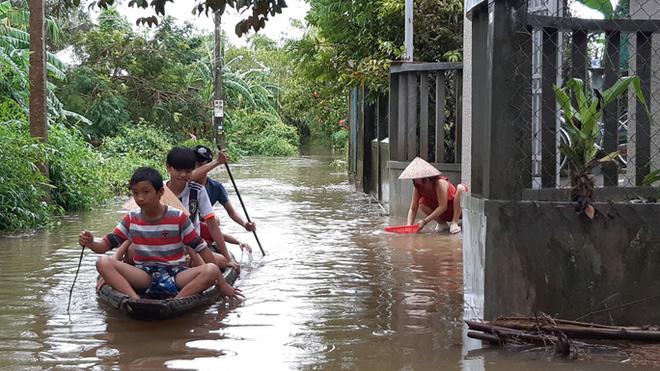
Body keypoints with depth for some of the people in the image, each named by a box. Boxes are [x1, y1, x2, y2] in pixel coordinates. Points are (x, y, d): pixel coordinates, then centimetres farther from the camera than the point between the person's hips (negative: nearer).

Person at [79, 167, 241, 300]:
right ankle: (136, 300, -40)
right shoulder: (131, 219, 5)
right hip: (144, 276, 2)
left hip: (175, 275, -1)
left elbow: (201, 248, -1)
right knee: (103, 263, -22)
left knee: (211, 270, -29)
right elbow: (106, 244, 5)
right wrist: (90, 243, -20)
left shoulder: (178, 217, -2)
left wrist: (221, 282, -4)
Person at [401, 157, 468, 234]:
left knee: (461, 188, -33)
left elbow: (443, 206, -31)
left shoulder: (440, 182, -28)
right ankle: (442, 223, -3)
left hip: (457, 209, -5)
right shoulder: (418, 187, -10)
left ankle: (454, 223, -25)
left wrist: (425, 221, -34)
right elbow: (413, 209, -9)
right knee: (422, 202, -21)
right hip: (443, 214, 5)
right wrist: (409, 225, -27)